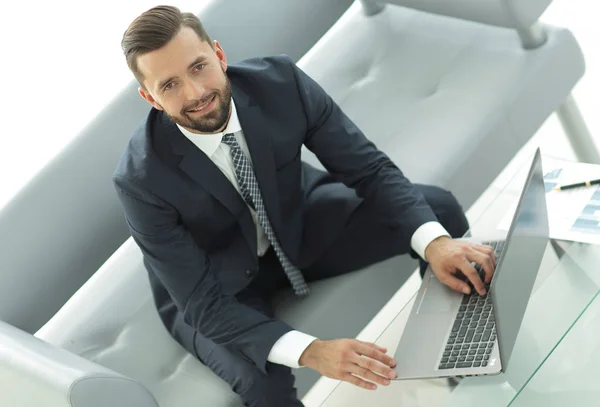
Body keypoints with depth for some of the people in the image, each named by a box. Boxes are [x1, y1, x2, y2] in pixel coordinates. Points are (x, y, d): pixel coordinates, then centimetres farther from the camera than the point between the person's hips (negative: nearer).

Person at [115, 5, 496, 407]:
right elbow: (204, 303, -30)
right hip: (222, 285, -3)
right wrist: (310, 351, -44)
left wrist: (435, 242, -34)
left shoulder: (279, 80, -25)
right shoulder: (142, 179, -32)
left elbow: (369, 169, -17)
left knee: (439, 208, -14)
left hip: (300, 226, 4)